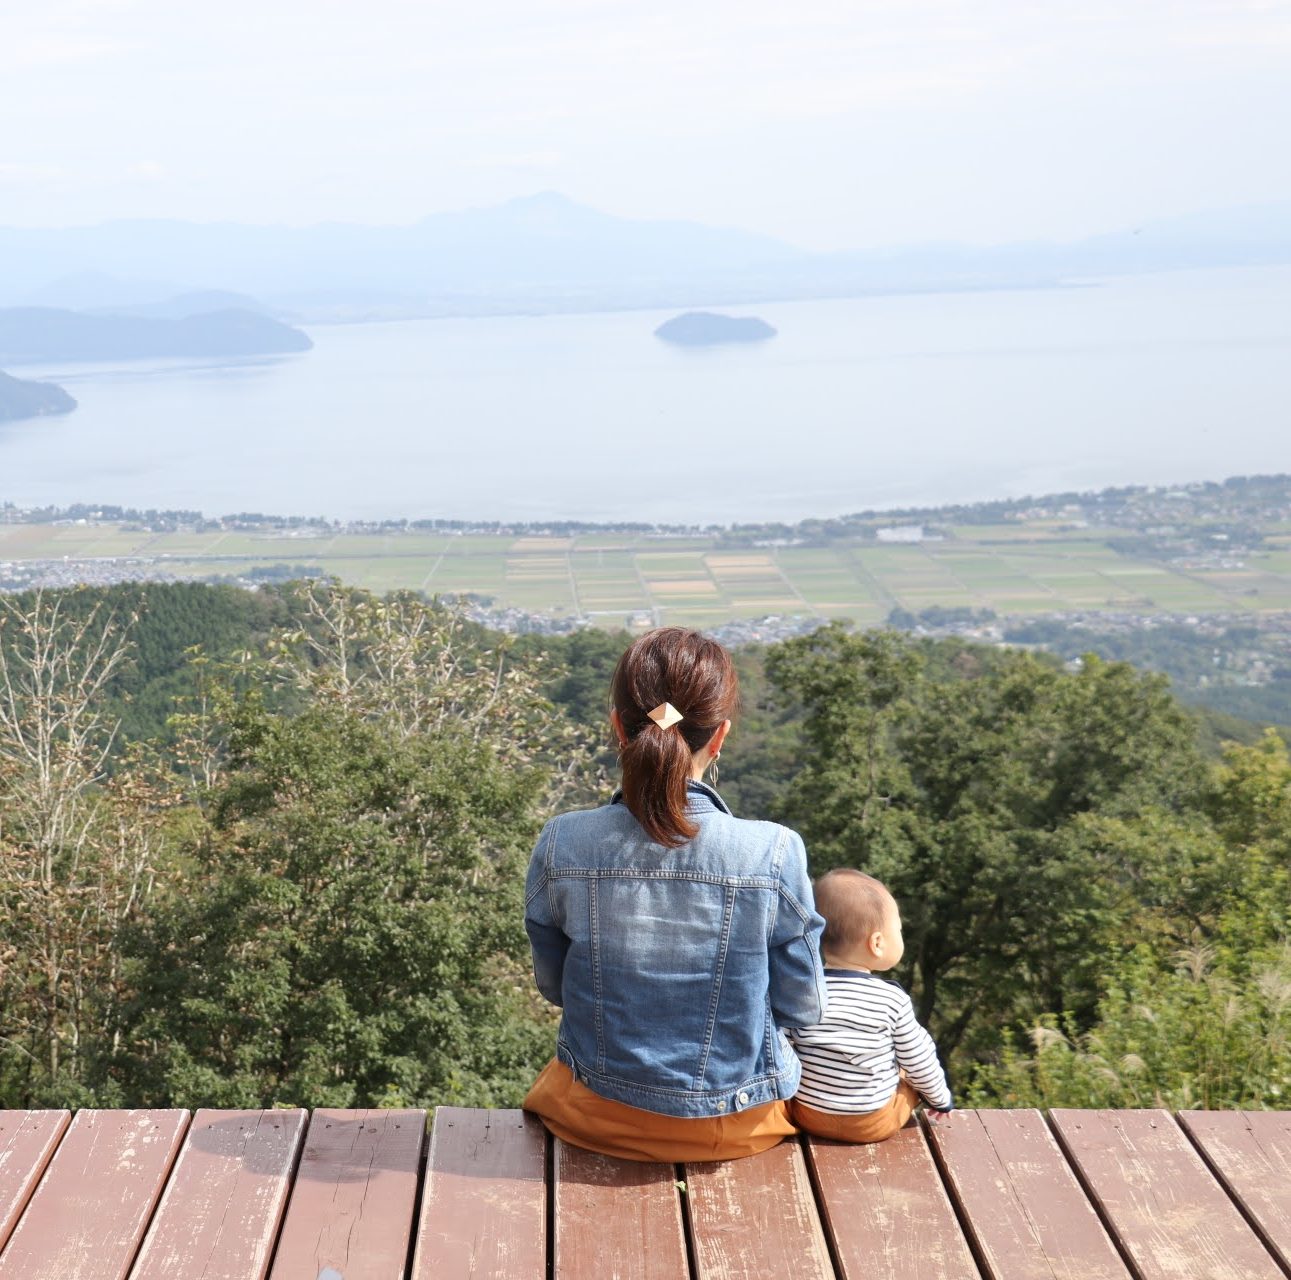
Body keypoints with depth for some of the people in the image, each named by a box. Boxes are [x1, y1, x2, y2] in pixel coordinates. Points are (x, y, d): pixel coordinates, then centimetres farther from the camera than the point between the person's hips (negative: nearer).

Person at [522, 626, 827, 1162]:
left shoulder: (562, 846, -19)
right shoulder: (773, 854, -23)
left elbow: (553, 985, -1)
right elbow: (802, 1008, -9)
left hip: (600, 1117, 1)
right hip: (739, 1123, -1)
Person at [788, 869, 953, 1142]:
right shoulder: (892, 1000, -14)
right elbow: (918, 1061, -3)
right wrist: (940, 1097, 16)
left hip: (807, 1115, 2)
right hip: (874, 1123, -2)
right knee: (911, 1073, 22)